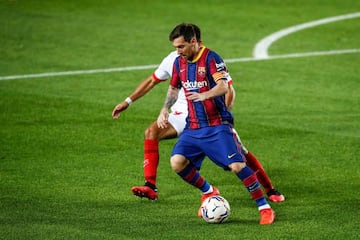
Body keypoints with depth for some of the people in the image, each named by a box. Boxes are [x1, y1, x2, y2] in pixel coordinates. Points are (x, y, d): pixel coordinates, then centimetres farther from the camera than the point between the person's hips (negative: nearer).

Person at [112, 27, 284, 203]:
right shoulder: (173, 60, -3)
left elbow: (229, 91, -13)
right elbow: (151, 81, 12)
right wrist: (127, 102, 11)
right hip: (183, 113, 3)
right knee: (152, 131, -20)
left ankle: (270, 190, 11)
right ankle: (150, 187, -22)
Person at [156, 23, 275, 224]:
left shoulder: (211, 58, -12)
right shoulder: (179, 62, 9)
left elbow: (223, 86, -25)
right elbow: (174, 89, 24)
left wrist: (204, 95, -44)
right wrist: (165, 110, 9)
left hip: (217, 126, -6)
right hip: (193, 127, 6)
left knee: (237, 166, -16)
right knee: (177, 162, -14)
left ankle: (265, 208, -3)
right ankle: (208, 192, 12)